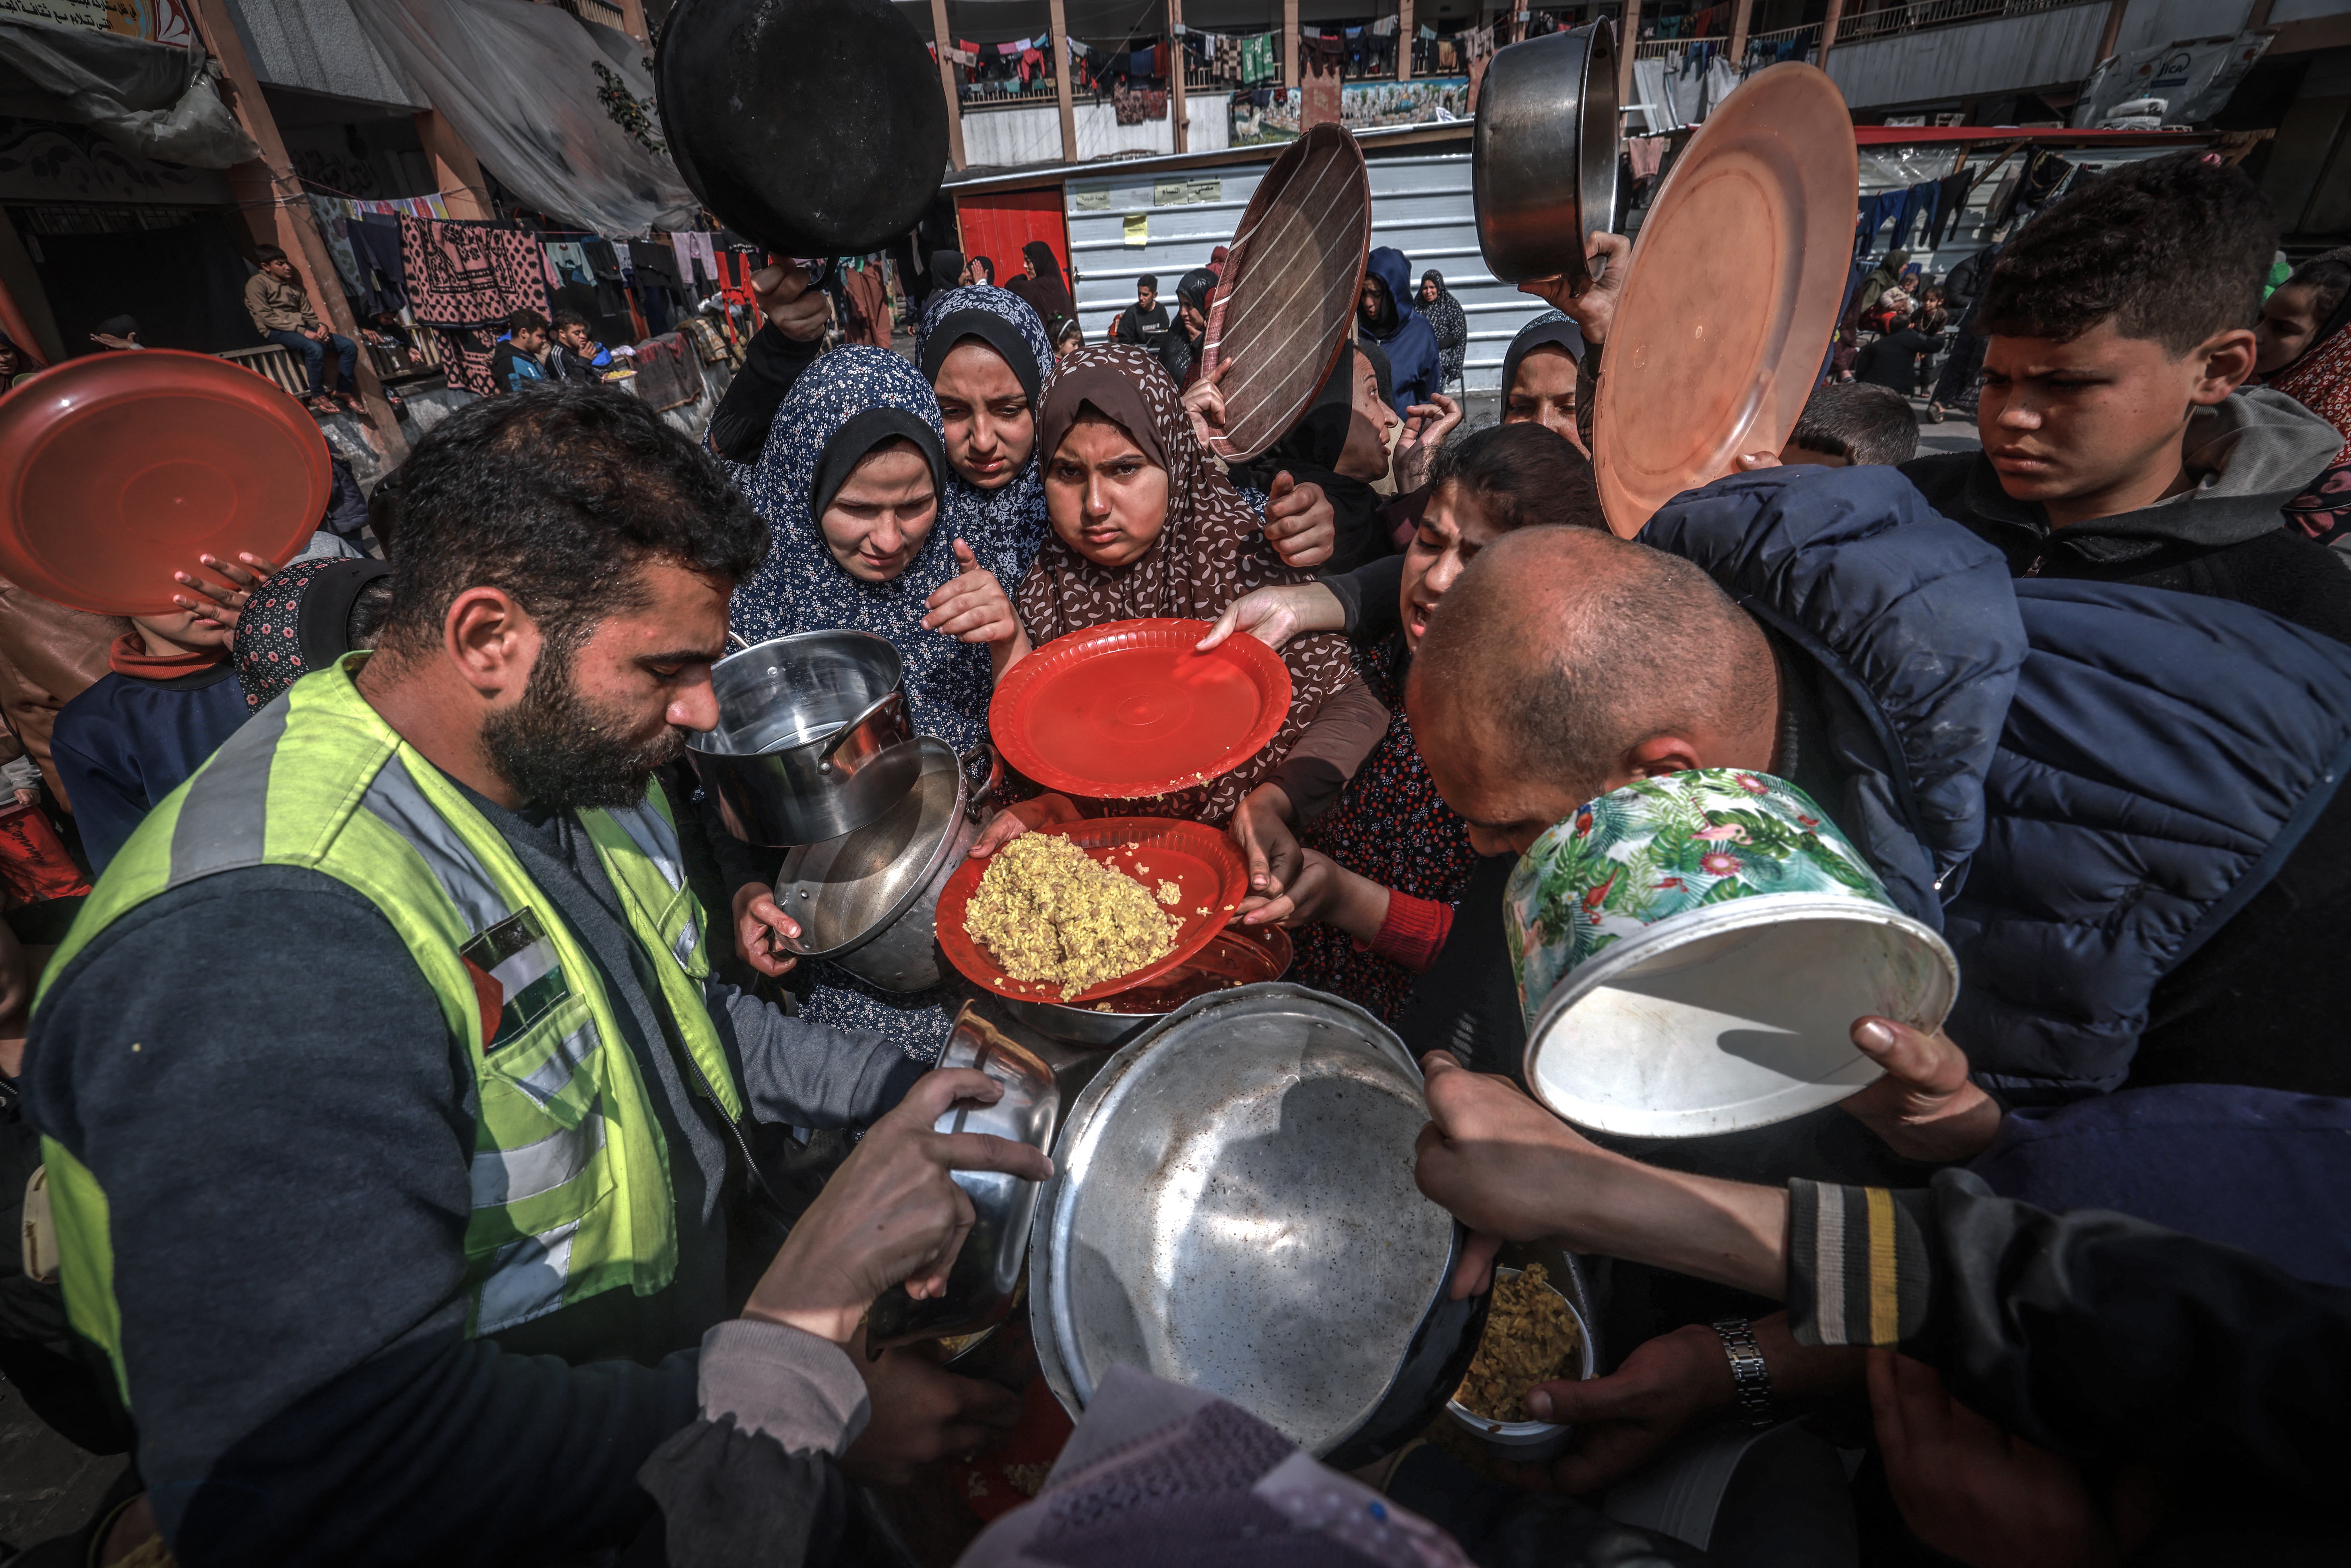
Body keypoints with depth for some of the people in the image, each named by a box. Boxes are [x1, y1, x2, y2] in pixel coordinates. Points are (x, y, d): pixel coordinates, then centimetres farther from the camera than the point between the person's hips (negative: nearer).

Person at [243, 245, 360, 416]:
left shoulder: (293, 287, 22)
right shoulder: (257, 283, 0)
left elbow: (308, 315, 18)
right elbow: (266, 317, -10)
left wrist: (321, 326, -7)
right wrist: (302, 331, -20)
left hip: (302, 329, 7)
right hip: (276, 331, -7)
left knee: (349, 346, -11)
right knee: (315, 348, -37)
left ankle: (344, 392, -7)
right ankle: (318, 397, -25)